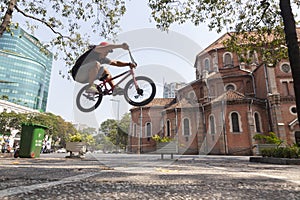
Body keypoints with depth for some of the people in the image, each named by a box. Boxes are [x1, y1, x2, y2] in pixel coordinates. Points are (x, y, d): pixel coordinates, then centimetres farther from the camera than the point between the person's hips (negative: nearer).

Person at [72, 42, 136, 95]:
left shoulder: (103, 59, 12)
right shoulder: (95, 50, -9)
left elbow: (115, 63, 10)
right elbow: (107, 47, -27)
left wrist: (128, 64, 1)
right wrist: (120, 46, -32)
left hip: (85, 77, 9)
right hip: (79, 73, -9)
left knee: (105, 70, 14)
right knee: (96, 64, -29)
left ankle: (114, 88, 1)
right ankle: (90, 86, -27)